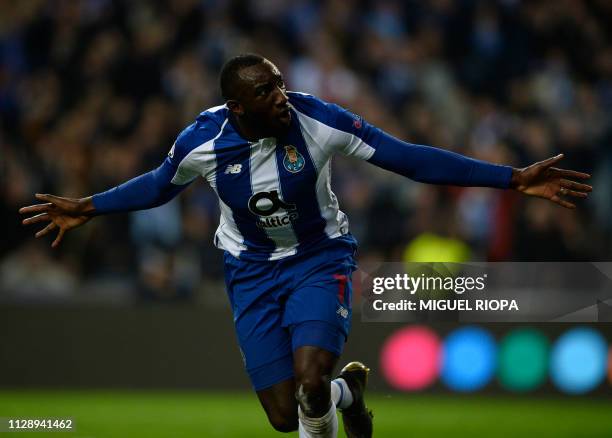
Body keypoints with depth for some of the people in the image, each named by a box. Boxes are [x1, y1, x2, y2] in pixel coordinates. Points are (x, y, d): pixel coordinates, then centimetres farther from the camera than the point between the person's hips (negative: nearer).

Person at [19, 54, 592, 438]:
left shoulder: (316, 120, -21)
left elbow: (407, 158, -17)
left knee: (311, 383, -27)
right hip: (253, 271, 2)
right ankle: (347, 390, 33)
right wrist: (88, 209, 5)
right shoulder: (204, 140, -17)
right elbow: (159, 186, 7)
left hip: (319, 259, -2)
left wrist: (513, 179, -20)